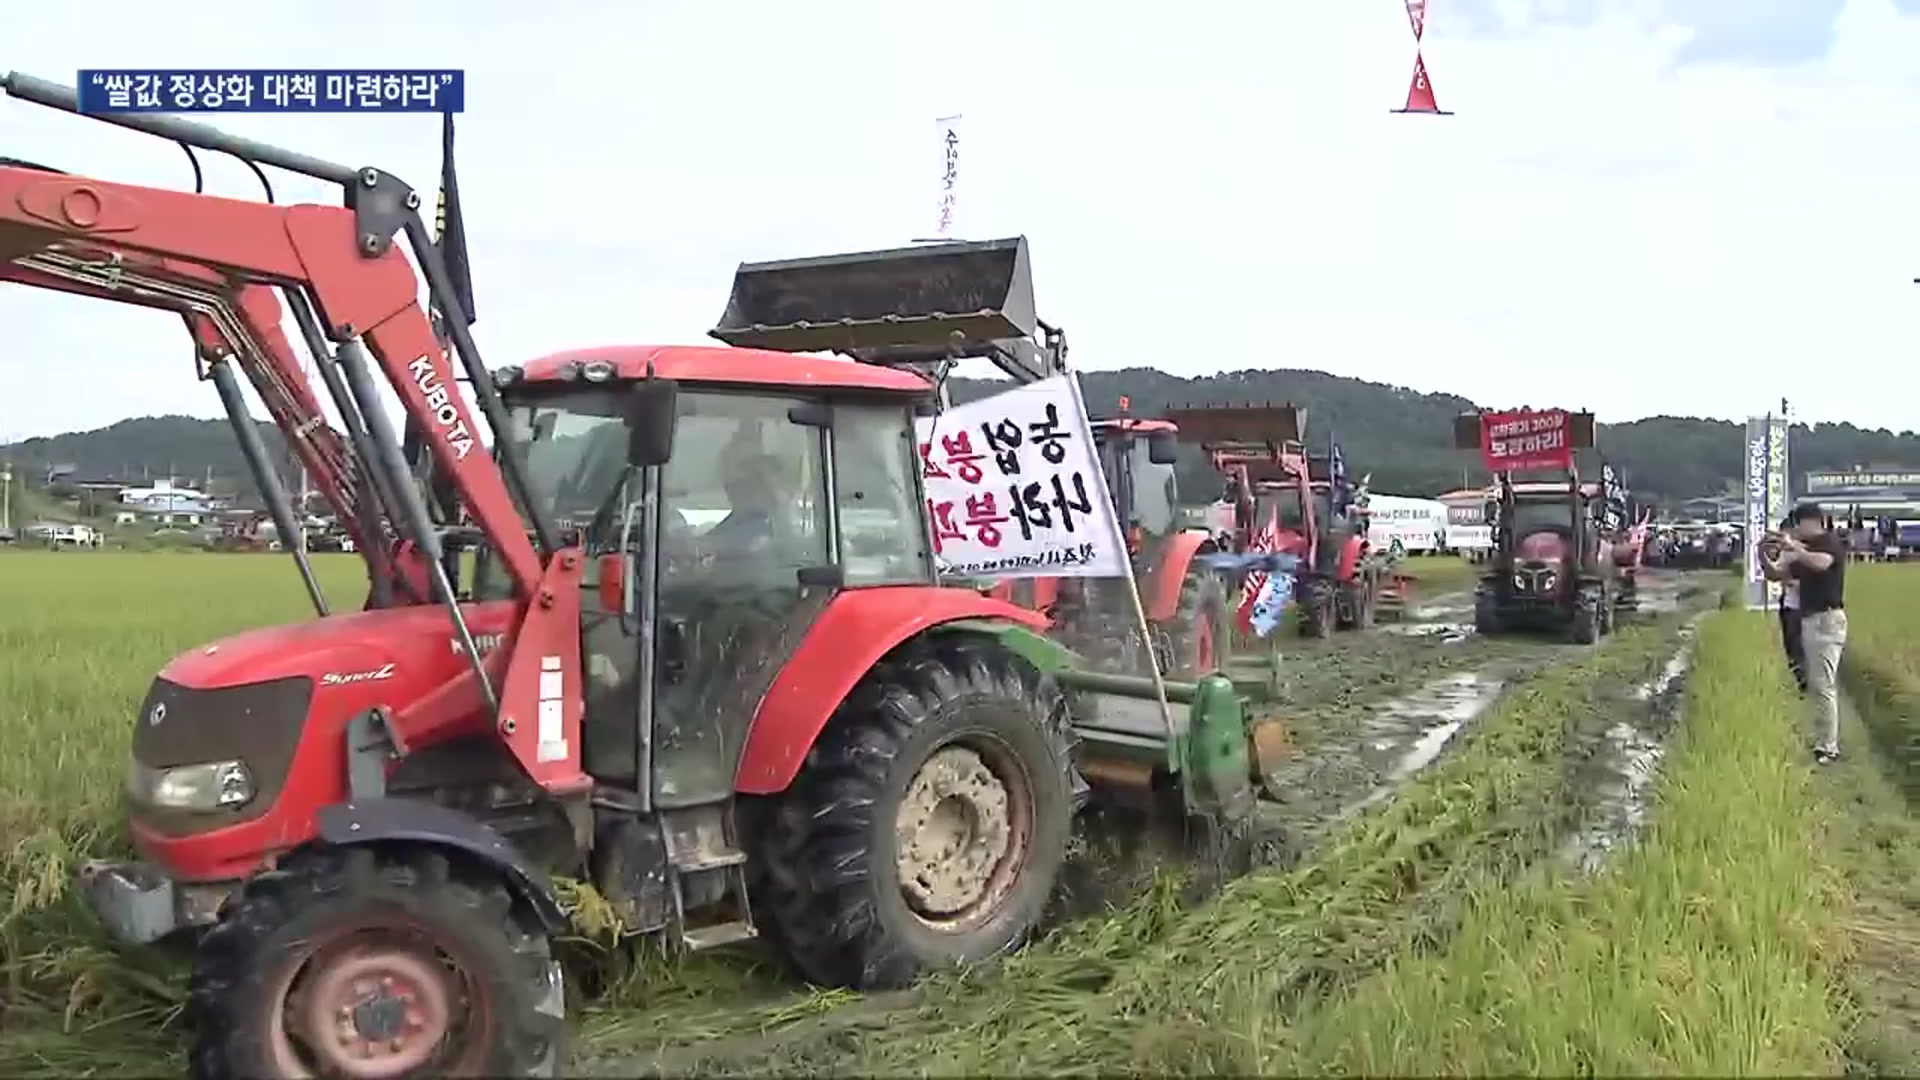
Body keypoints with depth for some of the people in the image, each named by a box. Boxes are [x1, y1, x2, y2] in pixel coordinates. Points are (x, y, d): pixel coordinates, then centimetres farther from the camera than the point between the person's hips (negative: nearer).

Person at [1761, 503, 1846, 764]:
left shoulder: (1829, 543, -7)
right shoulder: (1807, 551, 19)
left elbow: (1821, 563, -30)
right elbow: (1777, 574, 18)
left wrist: (1793, 547, -23)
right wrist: (1764, 558, 1)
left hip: (1826, 620, -10)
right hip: (1810, 620, 10)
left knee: (1823, 686, -10)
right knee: (1817, 686, 15)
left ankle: (1827, 749, -7)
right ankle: (1824, 742, 23)